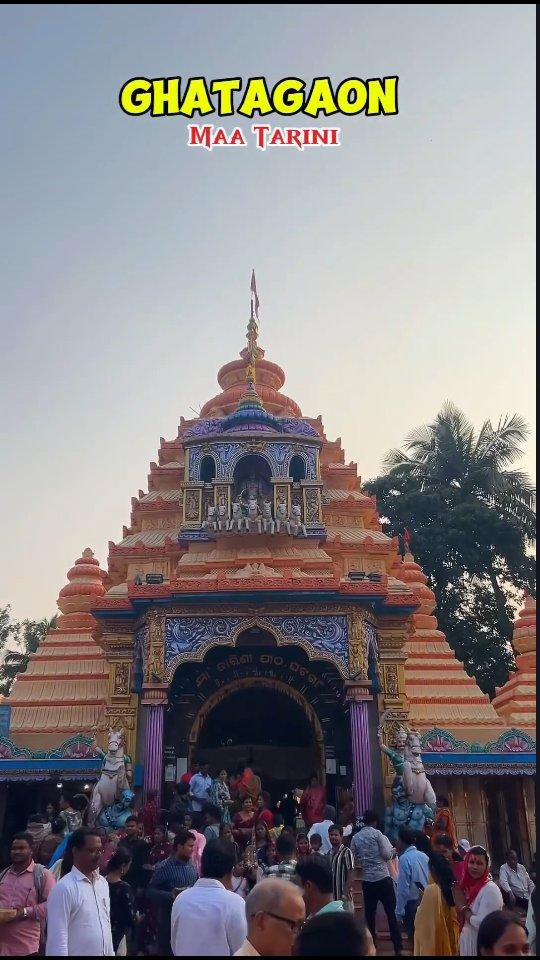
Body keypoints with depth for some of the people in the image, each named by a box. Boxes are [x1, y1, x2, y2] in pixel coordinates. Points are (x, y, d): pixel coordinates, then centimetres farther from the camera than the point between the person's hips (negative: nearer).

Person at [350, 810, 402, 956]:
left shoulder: (355, 837, 6)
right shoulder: (377, 833, -5)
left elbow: (354, 861, 10)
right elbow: (387, 855, -9)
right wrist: (393, 850, 12)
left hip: (367, 880, 3)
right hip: (383, 878, -3)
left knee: (370, 913, 11)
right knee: (391, 912, 4)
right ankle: (397, 947, 4)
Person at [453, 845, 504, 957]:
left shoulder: (491, 890, -21)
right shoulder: (468, 886, 3)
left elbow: (481, 923, -28)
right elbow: (462, 919, 8)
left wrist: (463, 907, -15)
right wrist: (460, 905, -9)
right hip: (467, 942, 7)